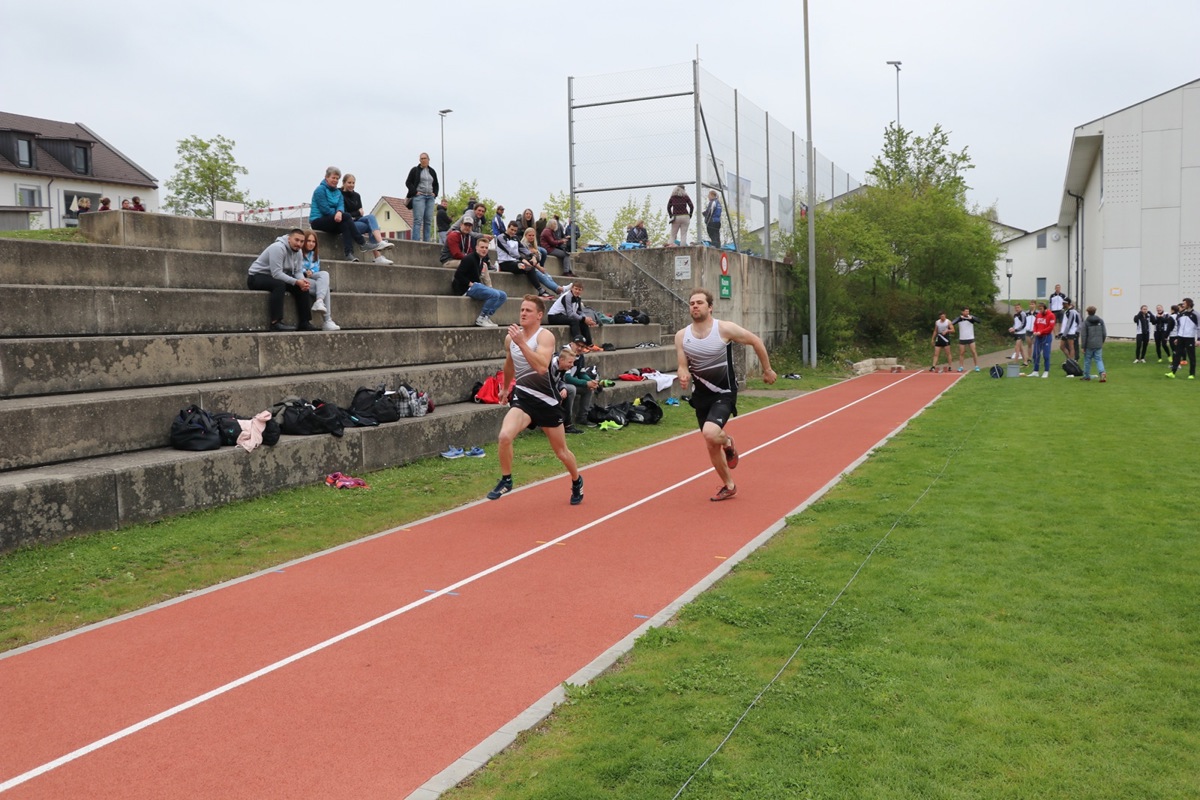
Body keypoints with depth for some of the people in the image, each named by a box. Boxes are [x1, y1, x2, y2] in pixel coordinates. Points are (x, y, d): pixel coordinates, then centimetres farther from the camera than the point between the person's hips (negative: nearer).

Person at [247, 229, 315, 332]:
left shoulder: (298, 252, 1)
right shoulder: (278, 248, -26)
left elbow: (298, 272, 0)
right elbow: (276, 274, -31)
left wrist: (303, 280, -23)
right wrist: (296, 282, -34)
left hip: (275, 277, 8)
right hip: (257, 277, -8)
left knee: (303, 287, -8)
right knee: (279, 284, -38)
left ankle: (305, 322, -5)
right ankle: (276, 322, -38)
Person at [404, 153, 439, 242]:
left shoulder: (432, 171, 18)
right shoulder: (415, 170, 5)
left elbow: (436, 185, 26)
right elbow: (408, 182, 2)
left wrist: (435, 193, 9)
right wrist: (415, 192, -9)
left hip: (430, 198, 5)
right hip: (419, 196, -5)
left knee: (428, 221, 1)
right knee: (418, 220, -12)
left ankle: (427, 241, 3)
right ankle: (416, 241, -16)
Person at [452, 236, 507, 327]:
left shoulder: (482, 259, 16)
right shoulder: (469, 258, -11)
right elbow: (458, 275, -18)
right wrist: (470, 284, -16)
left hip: (476, 285, 9)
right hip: (467, 288, -9)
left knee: (503, 296, 1)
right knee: (495, 294, -27)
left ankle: (486, 316, -4)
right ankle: (481, 318, -14)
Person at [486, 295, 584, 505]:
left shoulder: (545, 336, -13)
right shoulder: (510, 337, 4)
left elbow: (541, 367, -31)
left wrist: (521, 342, -35)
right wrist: (505, 388, 36)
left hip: (547, 400, -3)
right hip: (523, 396, 3)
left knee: (561, 451, 11)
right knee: (505, 436, -25)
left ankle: (577, 481, 40)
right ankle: (506, 480, -4)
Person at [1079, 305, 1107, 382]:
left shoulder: (1086, 322, -9)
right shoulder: (1100, 321, 6)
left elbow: (1083, 336, -10)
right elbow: (1104, 333, 9)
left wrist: (1083, 347, -5)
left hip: (1089, 345, -3)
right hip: (1098, 345, 3)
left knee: (1087, 360, 9)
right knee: (1099, 360, 5)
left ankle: (1087, 376, 19)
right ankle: (1102, 373, -17)